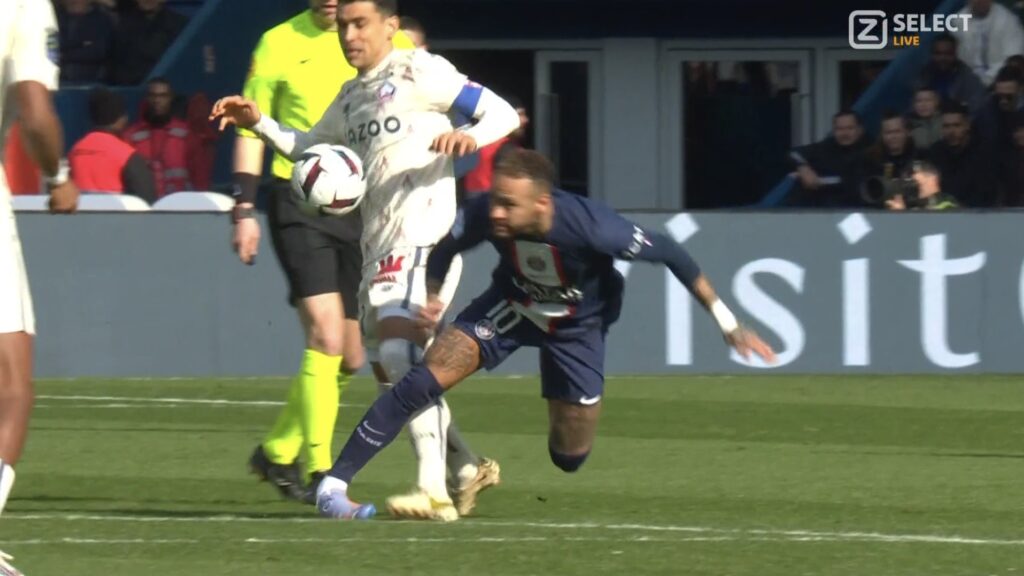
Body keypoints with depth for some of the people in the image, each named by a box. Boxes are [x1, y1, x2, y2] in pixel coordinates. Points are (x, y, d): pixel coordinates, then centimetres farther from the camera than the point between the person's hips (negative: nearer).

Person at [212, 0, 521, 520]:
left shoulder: (418, 71, -2)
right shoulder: (351, 96, 22)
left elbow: (502, 114, -4)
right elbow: (309, 149, 37)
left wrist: (469, 136, -25)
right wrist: (258, 123, 21)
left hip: (422, 237, -9)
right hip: (376, 245, 9)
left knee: (399, 349, -26)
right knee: (390, 375, 12)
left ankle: (433, 490, -33)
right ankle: (467, 470, 30)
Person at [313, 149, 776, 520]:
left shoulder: (590, 226, -40)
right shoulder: (484, 214, -31)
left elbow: (669, 254, -25)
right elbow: (444, 249, -6)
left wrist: (727, 324, -18)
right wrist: (432, 297, -23)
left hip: (577, 327, -1)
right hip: (512, 306, 1)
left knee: (569, 458, 3)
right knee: (424, 380, -19)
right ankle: (334, 484, -13)